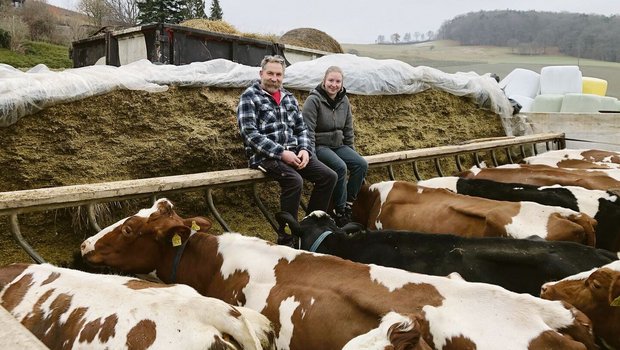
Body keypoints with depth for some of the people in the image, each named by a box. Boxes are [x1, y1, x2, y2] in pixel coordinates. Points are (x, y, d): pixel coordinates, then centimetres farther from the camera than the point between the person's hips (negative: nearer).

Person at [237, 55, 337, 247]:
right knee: (294, 180, -33)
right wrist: (281, 153, -20)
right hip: (265, 156, -7)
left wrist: (305, 149, -4)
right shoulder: (249, 97, -3)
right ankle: (286, 237, -18)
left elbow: (301, 128, 18)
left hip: (293, 152, 7)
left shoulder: (289, 98, 17)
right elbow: (250, 134, -14)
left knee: (329, 176, -7)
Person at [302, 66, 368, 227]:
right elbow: (308, 130, -13)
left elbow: (348, 129, 16)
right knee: (340, 166, -30)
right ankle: (339, 212, -17)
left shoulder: (344, 101, 9)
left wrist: (351, 151, 14)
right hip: (319, 145, -6)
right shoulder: (313, 100, -10)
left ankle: (347, 204, -7)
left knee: (361, 164, -16)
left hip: (338, 145, 7)